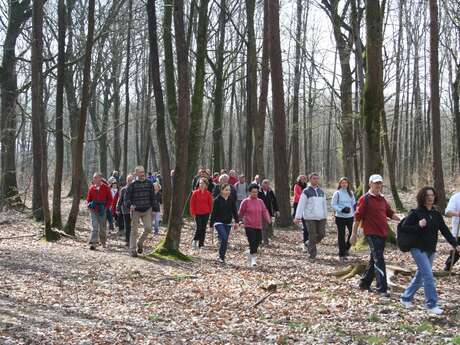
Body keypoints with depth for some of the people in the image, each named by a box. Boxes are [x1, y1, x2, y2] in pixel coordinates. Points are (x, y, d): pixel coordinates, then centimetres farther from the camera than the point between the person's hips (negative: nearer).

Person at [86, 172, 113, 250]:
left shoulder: (106, 187, -2)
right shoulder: (91, 188, 6)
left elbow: (110, 199, -1)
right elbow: (88, 199, 14)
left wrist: (106, 208, -11)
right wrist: (89, 204, -6)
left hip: (103, 211, -1)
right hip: (94, 210, 1)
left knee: (103, 228, 11)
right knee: (94, 227, -10)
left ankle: (103, 242, 30)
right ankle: (93, 243, -14)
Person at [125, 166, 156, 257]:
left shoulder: (149, 183, 6)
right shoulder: (132, 184, -4)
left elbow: (152, 196, 15)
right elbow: (127, 197, -4)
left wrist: (151, 206, 11)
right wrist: (130, 205, -21)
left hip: (147, 210, 3)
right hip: (135, 210, -3)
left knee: (148, 228, -7)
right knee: (134, 230, 2)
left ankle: (140, 243, 18)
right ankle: (132, 249, 11)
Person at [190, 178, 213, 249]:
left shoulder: (208, 194, 1)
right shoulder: (195, 193, -3)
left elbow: (210, 203, 6)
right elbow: (192, 203, -1)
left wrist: (210, 212, 1)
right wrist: (193, 213, -4)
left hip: (206, 214, 2)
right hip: (198, 213, -2)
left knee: (203, 229, 6)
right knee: (199, 228, -9)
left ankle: (201, 243, 15)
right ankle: (195, 241, 9)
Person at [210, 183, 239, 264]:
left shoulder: (231, 200, 5)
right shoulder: (217, 200, -7)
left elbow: (234, 211, 9)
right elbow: (214, 212, -4)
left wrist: (236, 221, 1)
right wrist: (211, 223, -4)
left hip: (228, 223, 5)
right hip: (219, 222, -5)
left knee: (225, 241, 8)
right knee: (224, 239, -18)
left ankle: (221, 257, 20)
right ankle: (221, 257, -7)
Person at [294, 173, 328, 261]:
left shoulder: (321, 191, 13)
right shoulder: (306, 191, -3)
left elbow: (324, 205, 18)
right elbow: (301, 205, -8)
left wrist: (325, 216, 16)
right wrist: (298, 217, -15)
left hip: (321, 217, 5)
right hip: (310, 217, -5)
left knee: (322, 234, 1)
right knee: (312, 236, -3)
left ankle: (310, 244, 28)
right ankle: (312, 256, 6)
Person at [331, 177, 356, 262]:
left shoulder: (350, 193, 10)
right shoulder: (337, 193, -4)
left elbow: (353, 203, 18)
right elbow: (333, 205, -6)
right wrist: (342, 210, -19)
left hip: (350, 216, 4)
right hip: (340, 217, -4)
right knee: (341, 235, 2)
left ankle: (346, 248, 20)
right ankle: (341, 255, 12)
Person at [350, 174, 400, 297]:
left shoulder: (382, 199, 14)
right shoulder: (365, 199, -8)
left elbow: (390, 213, 18)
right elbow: (357, 217, -9)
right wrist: (354, 234, -9)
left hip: (382, 233, 8)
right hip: (372, 234, -8)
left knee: (374, 259, 15)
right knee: (379, 260, -11)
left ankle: (364, 283, 28)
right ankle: (382, 289, -8)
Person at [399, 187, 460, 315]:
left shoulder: (436, 214, 7)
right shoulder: (416, 213, -10)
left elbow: (445, 230, 5)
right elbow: (404, 227, -10)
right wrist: (418, 226, -22)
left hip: (431, 250, 7)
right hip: (418, 249, -6)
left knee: (420, 275, 13)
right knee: (428, 276, -11)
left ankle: (406, 298, 28)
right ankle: (431, 305, -2)